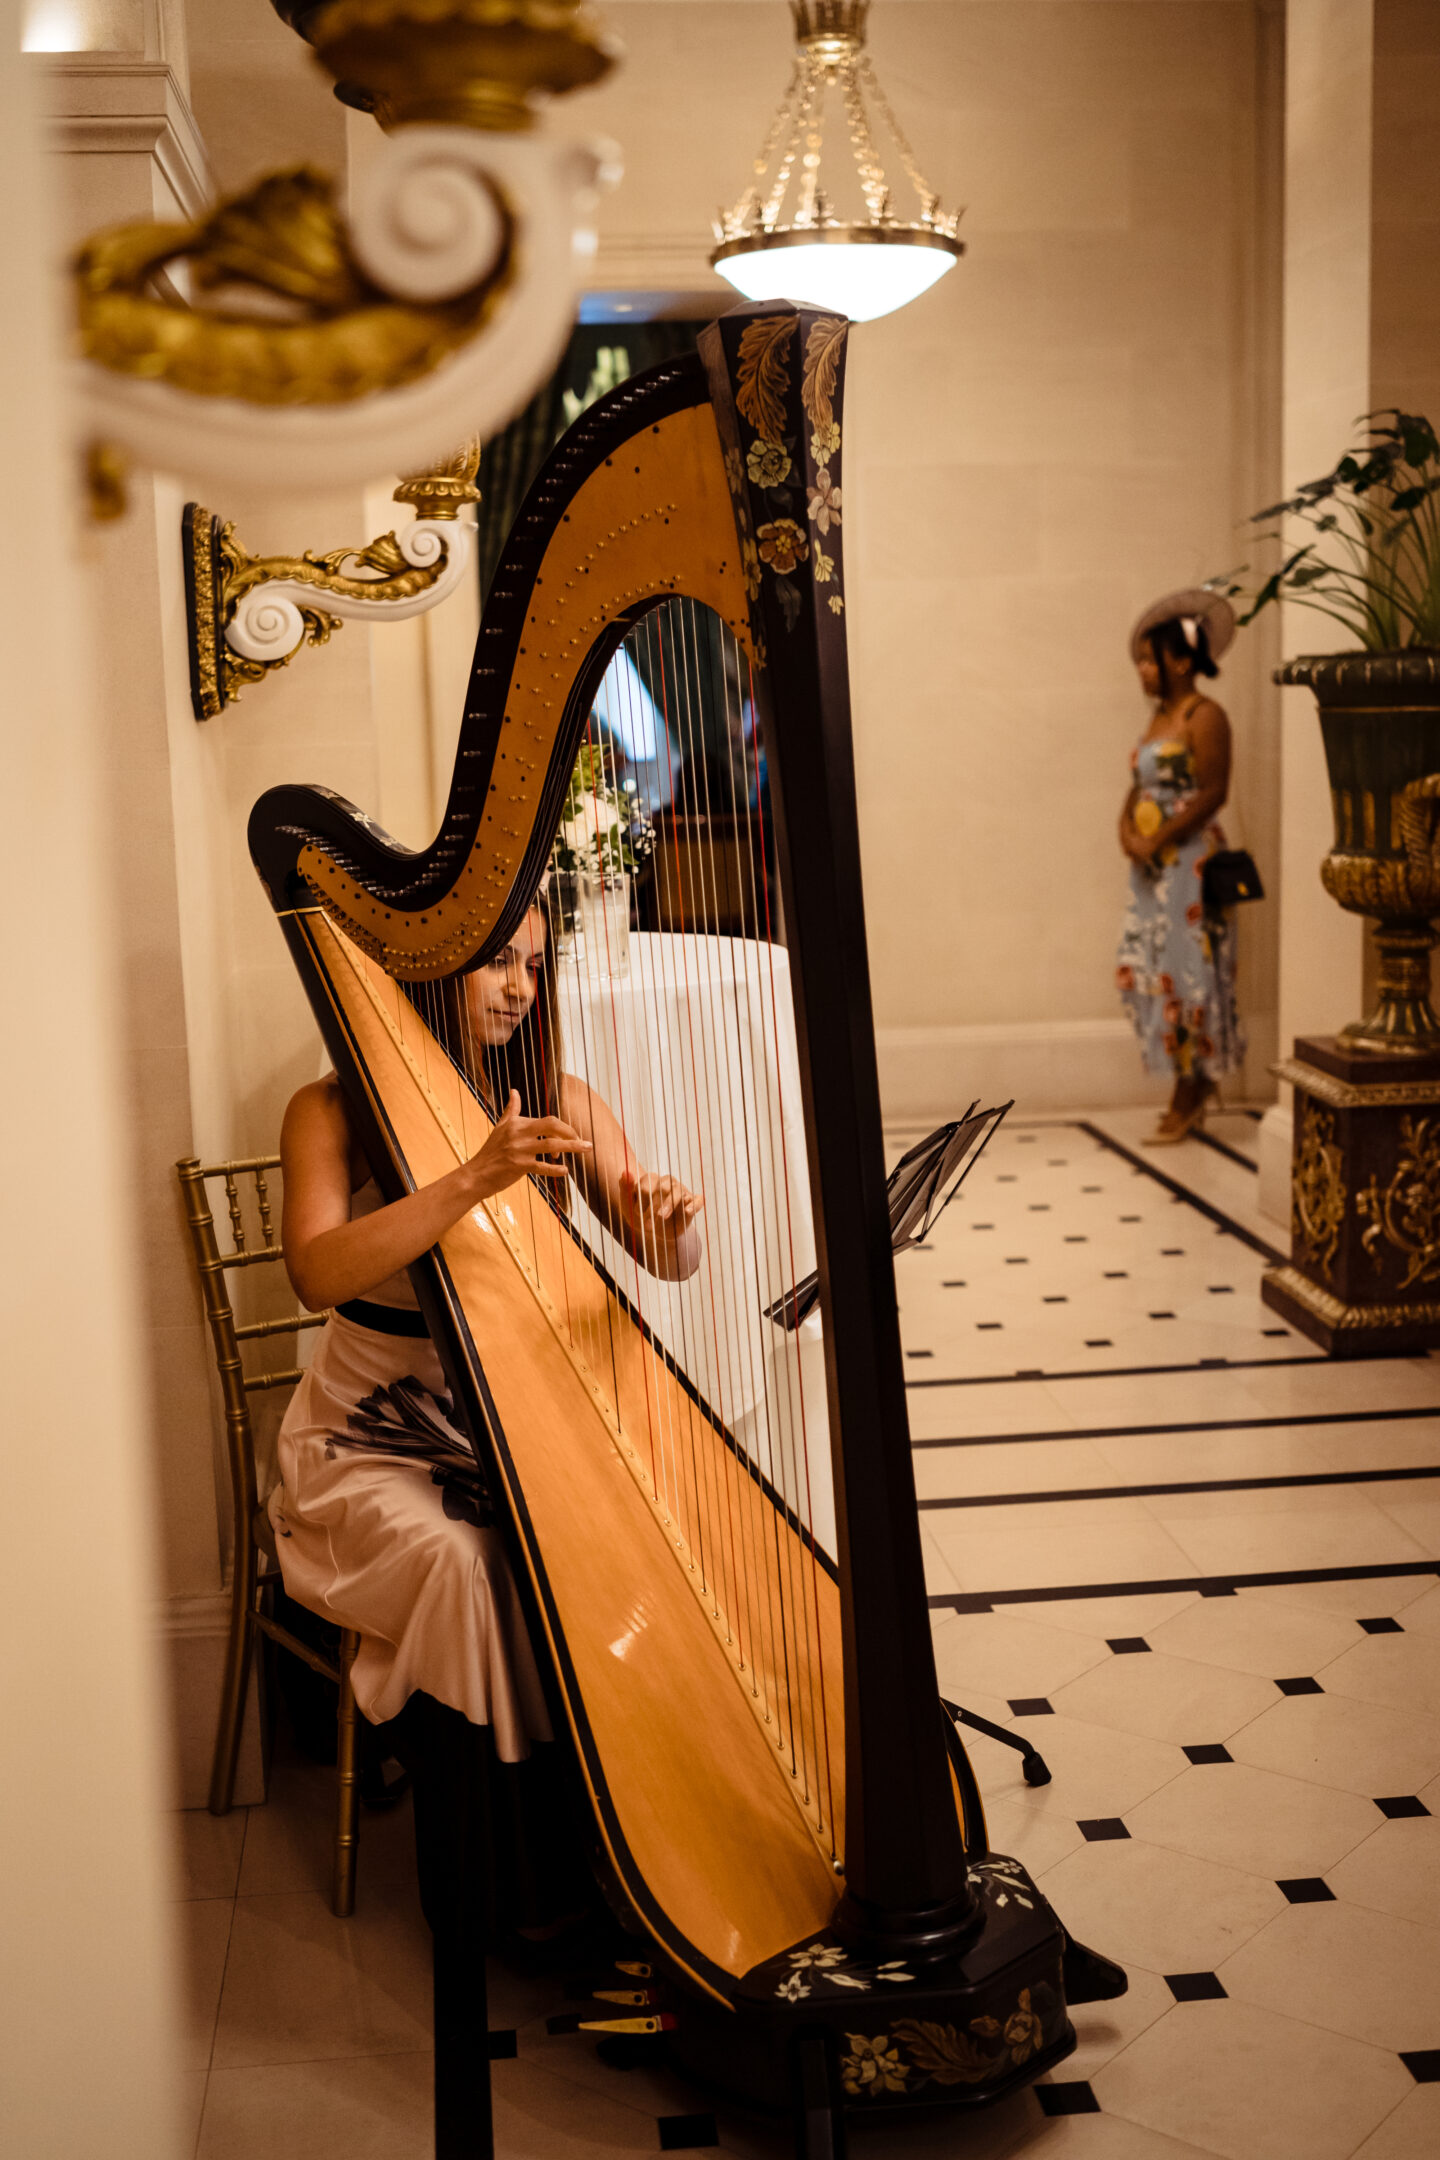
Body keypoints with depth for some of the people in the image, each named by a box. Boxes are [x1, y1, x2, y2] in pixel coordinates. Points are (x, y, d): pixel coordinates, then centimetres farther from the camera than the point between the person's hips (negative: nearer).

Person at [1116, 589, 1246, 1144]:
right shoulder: (1159, 716, 16)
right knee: (1142, 971, 8)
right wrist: (1126, 829, -3)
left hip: (1189, 862, -9)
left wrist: (1157, 842, -17)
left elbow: (1211, 793, -17)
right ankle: (1196, 1084, 19)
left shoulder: (1205, 717, -11)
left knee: (1184, 975, -4)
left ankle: (1187, 1099, 5)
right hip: (1152, 867, 9)